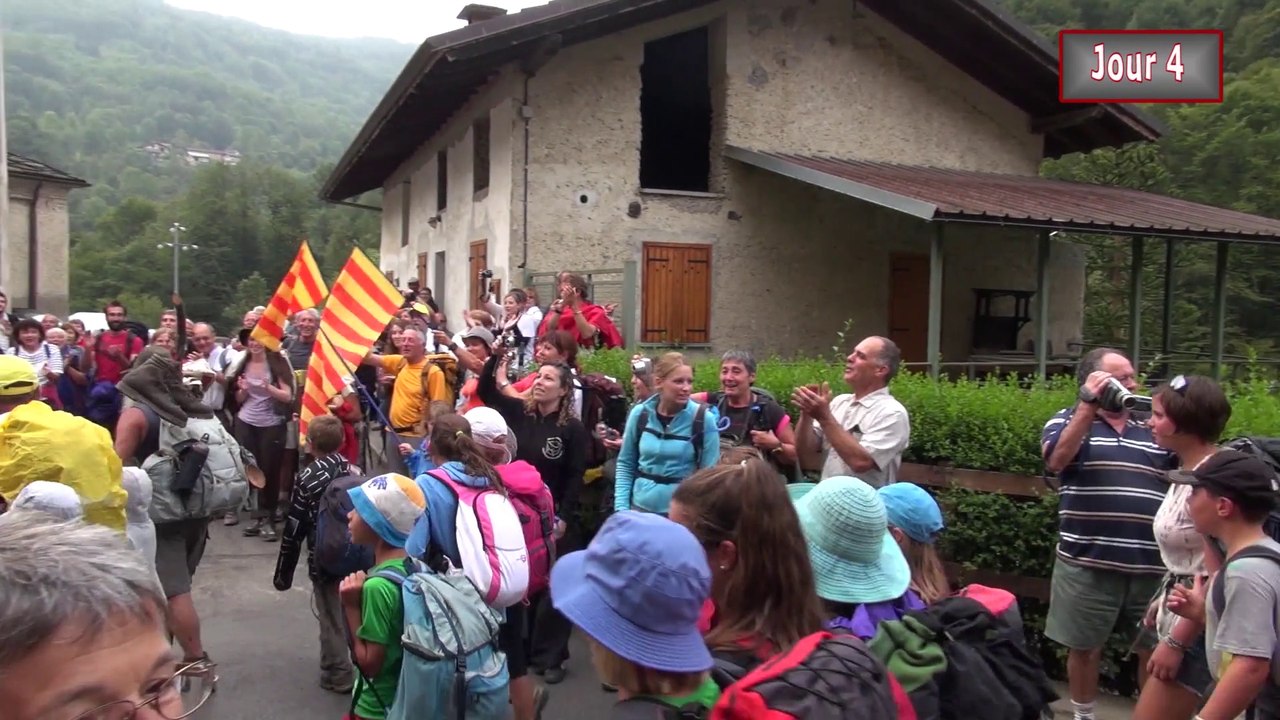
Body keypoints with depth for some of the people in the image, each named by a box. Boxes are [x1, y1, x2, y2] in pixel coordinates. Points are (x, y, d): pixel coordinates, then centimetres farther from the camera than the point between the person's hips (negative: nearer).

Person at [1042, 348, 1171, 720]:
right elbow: (1056, 461, -18)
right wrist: (1088, 405, -19)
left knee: (1155, 650, 12)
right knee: (1084, 647, 12)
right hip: (1089, 562, -3)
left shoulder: (1154, 428, 12)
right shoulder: (1068, 420, 1)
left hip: (1152, 563, 3)